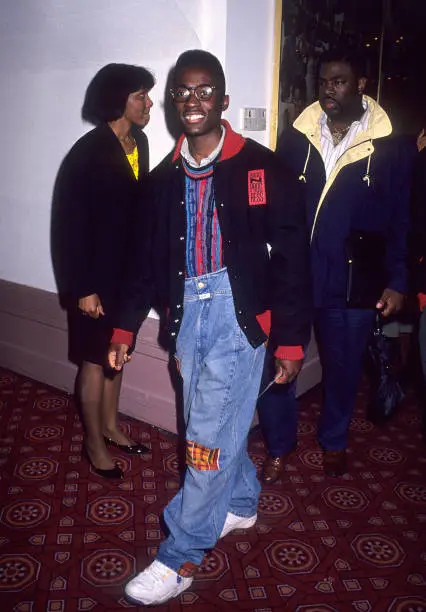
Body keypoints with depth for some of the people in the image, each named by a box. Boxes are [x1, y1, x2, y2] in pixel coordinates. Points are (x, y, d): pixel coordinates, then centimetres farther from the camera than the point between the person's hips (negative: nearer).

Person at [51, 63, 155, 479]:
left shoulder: (138, 142, 3)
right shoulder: (86, 154, -18)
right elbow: (69, 226, -17)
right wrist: (82, 288, -16)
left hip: (129, 272, 7)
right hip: (98, 278, -7)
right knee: (96, 361, 8)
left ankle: (110, 427, 38)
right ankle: (94, 443, 27)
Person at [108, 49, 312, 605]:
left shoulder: (262, 168, -6)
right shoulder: (164, 179, 8)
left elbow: (291, 257, -6)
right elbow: (150, 258, 14)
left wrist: (291, 340, -7)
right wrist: (125, 326, 9)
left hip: (238, 311, -5)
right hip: (188, 312, 5)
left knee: (208, 436, -2)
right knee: (217, 422, 17)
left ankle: (180, 557, 15)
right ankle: (241, 503, 43)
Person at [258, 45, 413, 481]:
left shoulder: (391, 146, -1)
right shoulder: (295, 137, 2)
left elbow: (402, 217, 1)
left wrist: (396, 280, -3)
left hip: (352, 282, 0)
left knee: (343, 367, 15)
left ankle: (334, 441, 41)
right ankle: (279, 446, 28)